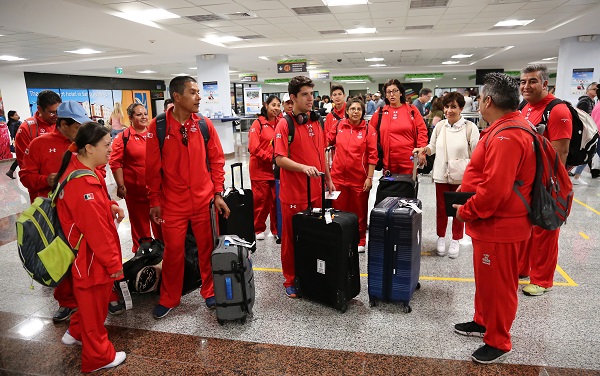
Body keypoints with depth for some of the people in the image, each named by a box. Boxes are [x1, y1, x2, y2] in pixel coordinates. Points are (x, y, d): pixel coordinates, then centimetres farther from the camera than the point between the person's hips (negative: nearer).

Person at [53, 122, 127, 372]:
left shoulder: (82, 169, 3)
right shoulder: (82, 184, -29)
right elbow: (96, 230, -26)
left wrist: (110, 205, 2)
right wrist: (113, 262, -18)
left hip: (89, 253, 10)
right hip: (92, 257, -10)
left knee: (90, 299, 28)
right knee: (94, 303, 9)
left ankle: (77, 333, 50)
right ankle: (98, 356, 28)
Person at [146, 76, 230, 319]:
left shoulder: (205, 124, 0)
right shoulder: (157, 127, -5)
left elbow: (217, 160, 5)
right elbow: (152, 168, -1)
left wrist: (218, 193, 1)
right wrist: (154, 201, 1)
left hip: (204, 201, 2)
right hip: (172, 203, -1)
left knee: (207, 248, 9)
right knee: (173, 251, 9)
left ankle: (210, 292, 30)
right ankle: (169, 299, 30)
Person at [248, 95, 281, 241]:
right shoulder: (258, 124, -5)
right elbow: (254, 148, -12)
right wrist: (271, 157, -16)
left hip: (276, 169, 4)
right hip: (261, 169, -4)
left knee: (276, 200, 8)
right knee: (261, 200, 4)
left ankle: (276, 229, 22)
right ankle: (258, 229, 20)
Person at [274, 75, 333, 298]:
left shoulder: (316, 122, 10)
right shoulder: (284, 124, -10)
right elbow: (280, 159, -16)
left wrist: (328, 179, 20)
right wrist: (304, 167, -28)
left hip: (316, 190, 6)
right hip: (294, 192, -6)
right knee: (292, 237, 6)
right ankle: (291, 281, 21)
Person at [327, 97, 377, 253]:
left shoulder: (369, 129, -4)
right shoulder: (339, 126, 3)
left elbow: (372, 156, -5)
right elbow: (327, 141, 17)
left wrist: (369, 177, -8)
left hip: (359, 178, -2)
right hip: (338, 176, 2)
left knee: (359, 211, 10)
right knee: (339, 210, 11)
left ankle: (360, 241, 26)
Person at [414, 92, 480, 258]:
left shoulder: (470, 128, -9)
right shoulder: (439, 126, 2)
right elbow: (433, 147, 13)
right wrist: (424, 149, -8)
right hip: (441, 175, 3)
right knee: (441, 208, 13)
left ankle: (456, 240, 26)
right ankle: (441, 237, 30)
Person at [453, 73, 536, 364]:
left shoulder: (506, 137, -25)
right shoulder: (504, 129, 9)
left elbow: (495, 189, -29)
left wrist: (466, 211, -16)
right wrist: (463, 193, 11)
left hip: (499, 226, -10)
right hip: (491, 223, 10)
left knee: (497, 285, 6)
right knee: (485, 280, 23)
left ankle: (498, 342, 23)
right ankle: (483, 322, 40)